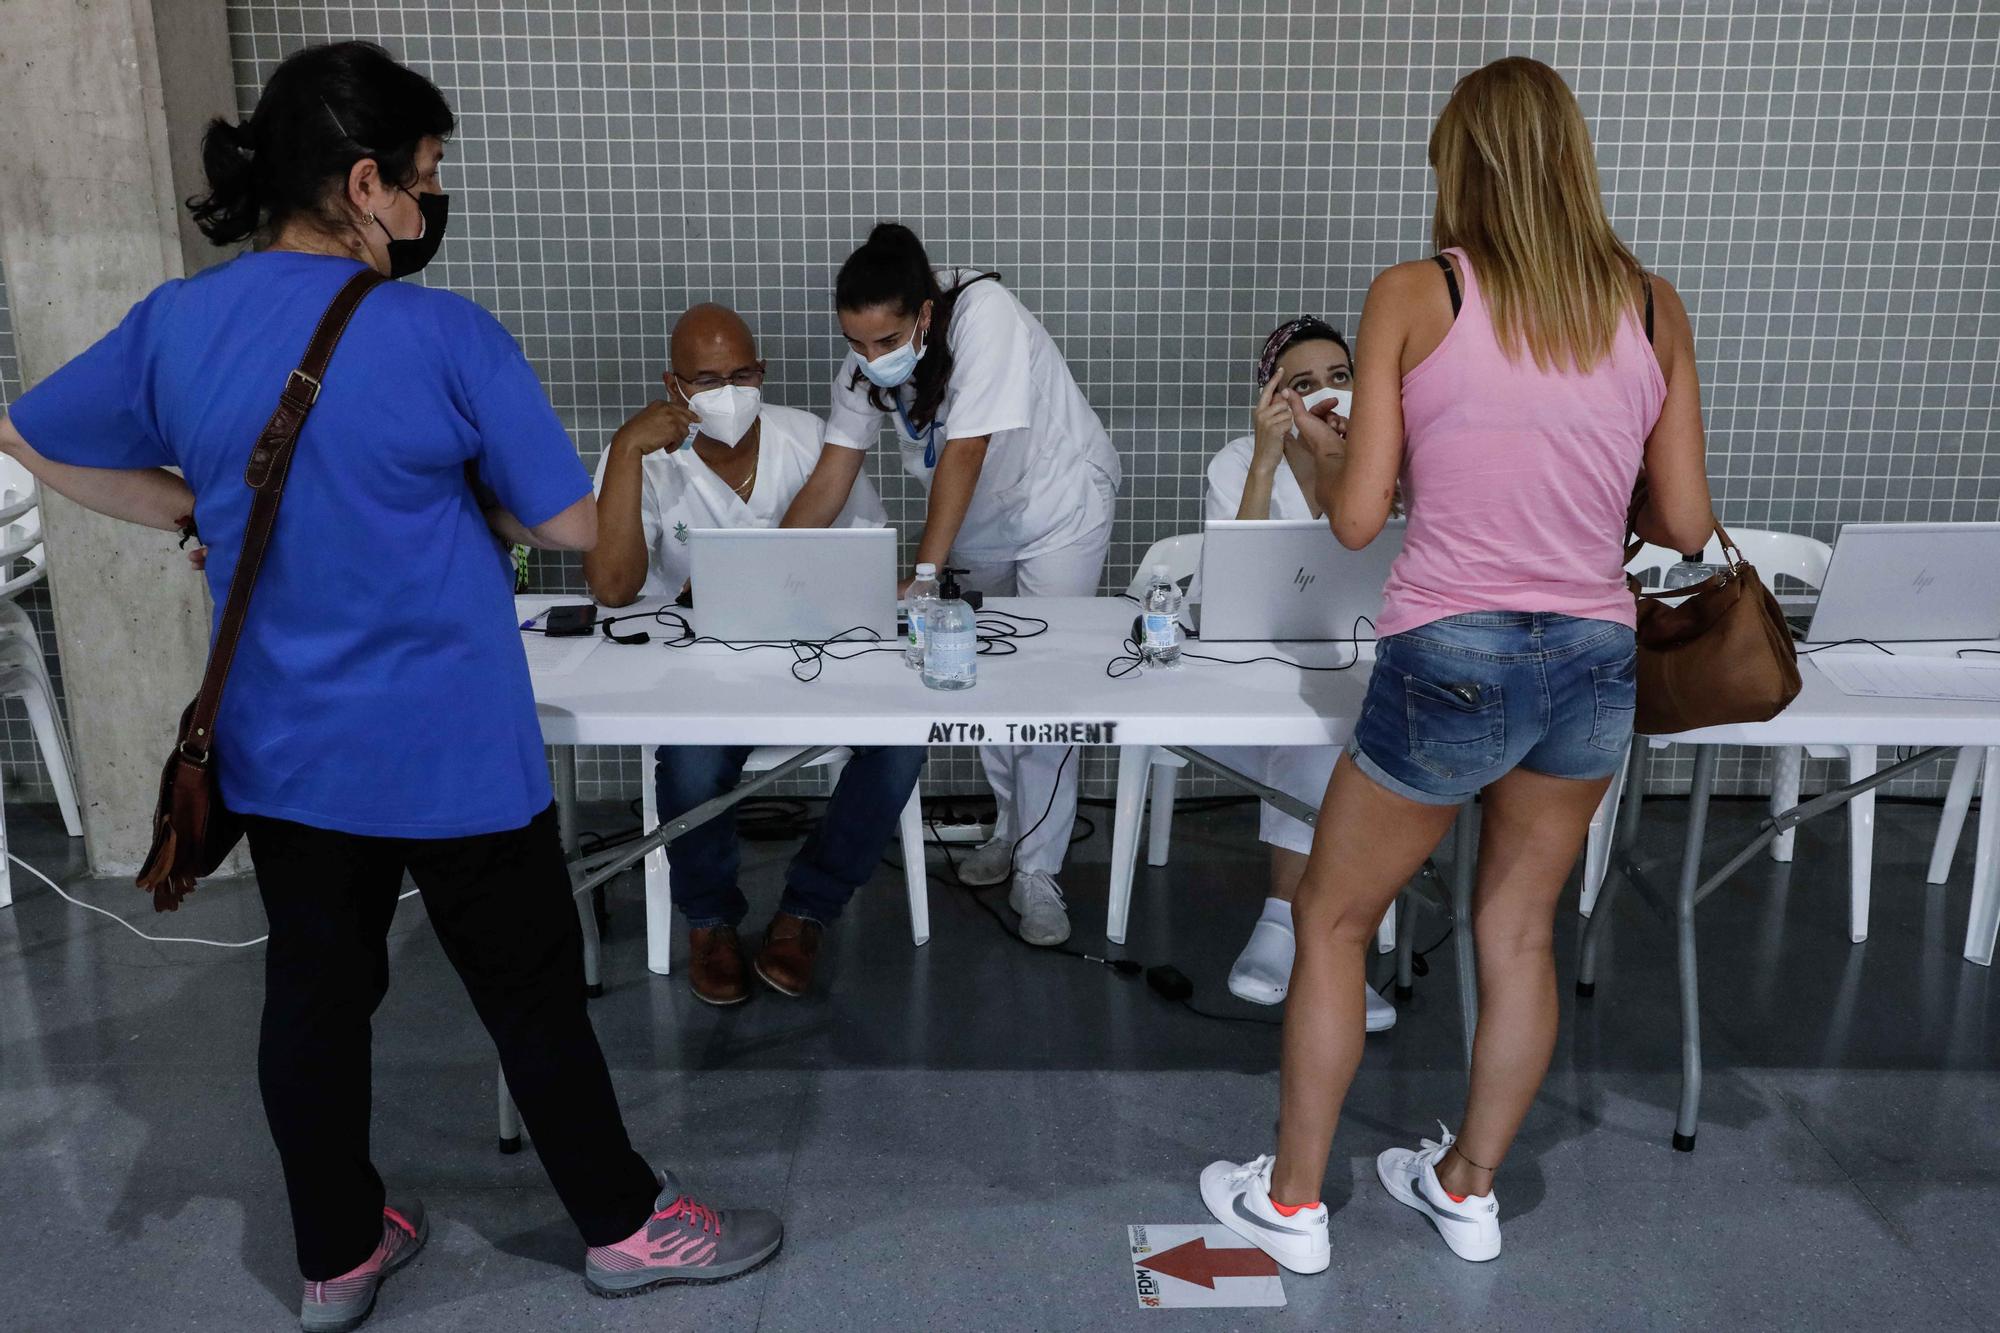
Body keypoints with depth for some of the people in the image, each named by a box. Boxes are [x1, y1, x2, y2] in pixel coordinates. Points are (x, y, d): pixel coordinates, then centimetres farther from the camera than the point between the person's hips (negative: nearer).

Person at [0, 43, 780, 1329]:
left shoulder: (174, 324, -1)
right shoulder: (446, 337, -17)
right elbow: (574, 523, -11)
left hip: (282, 754, 5)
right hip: (453, 753, -5)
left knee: (314, 993, 18)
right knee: (532, 992, 11)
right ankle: (624, 1224, 29)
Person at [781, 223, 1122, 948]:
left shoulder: (984, 316, -32)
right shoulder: (866, 361, -14)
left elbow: (963, 455, -36)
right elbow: (829, 479, -14)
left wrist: (925, 576, -37)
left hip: (1059, 505, -6)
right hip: (977, 521, 6)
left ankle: (1037, 874, -2)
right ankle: (1014, 827, 30)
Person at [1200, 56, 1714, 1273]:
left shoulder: (1412, 297, -7)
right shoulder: (1655, 309, 3)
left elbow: (1358, 518, -8)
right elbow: (1685, 524, 5)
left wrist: (1328, 449, 13)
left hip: (1452, 665, -4)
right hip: (1596, 665, 4)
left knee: (1333, 920, 15)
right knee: (1520, 931, 21)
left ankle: (1291, 1203, 28)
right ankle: (1469, 1187, 38)